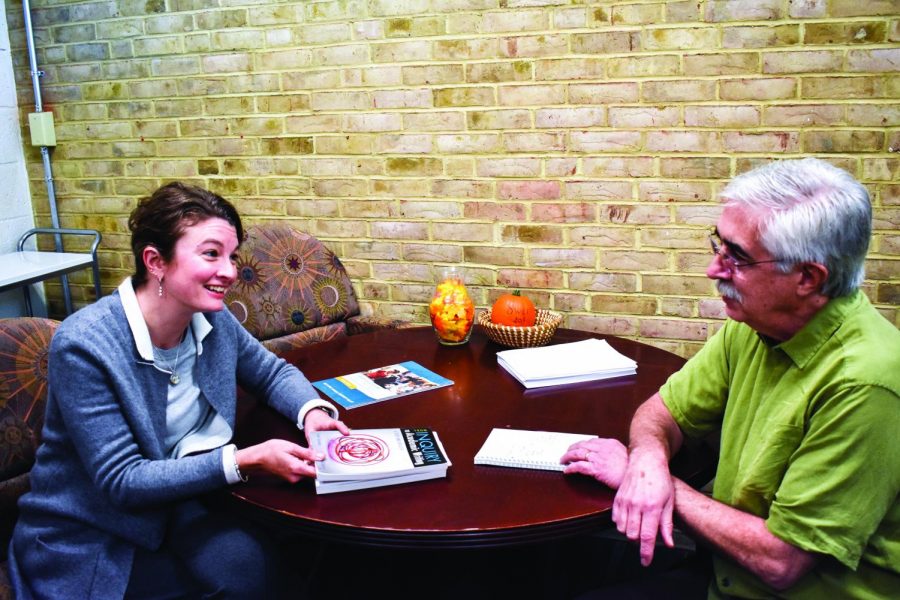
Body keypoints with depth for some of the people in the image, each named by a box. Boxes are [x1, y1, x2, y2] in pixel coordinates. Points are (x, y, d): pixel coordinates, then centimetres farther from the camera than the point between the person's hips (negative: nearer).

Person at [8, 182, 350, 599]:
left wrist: (311, 410, -14)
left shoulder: (213, 319, -8)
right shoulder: (84, 345, -25)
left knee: (254, 563, -23)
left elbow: (273, 373, 9)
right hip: (86, 539, -4)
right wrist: (247, 461, -32)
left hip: (174, 505, 5)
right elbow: (121, 481, -24)